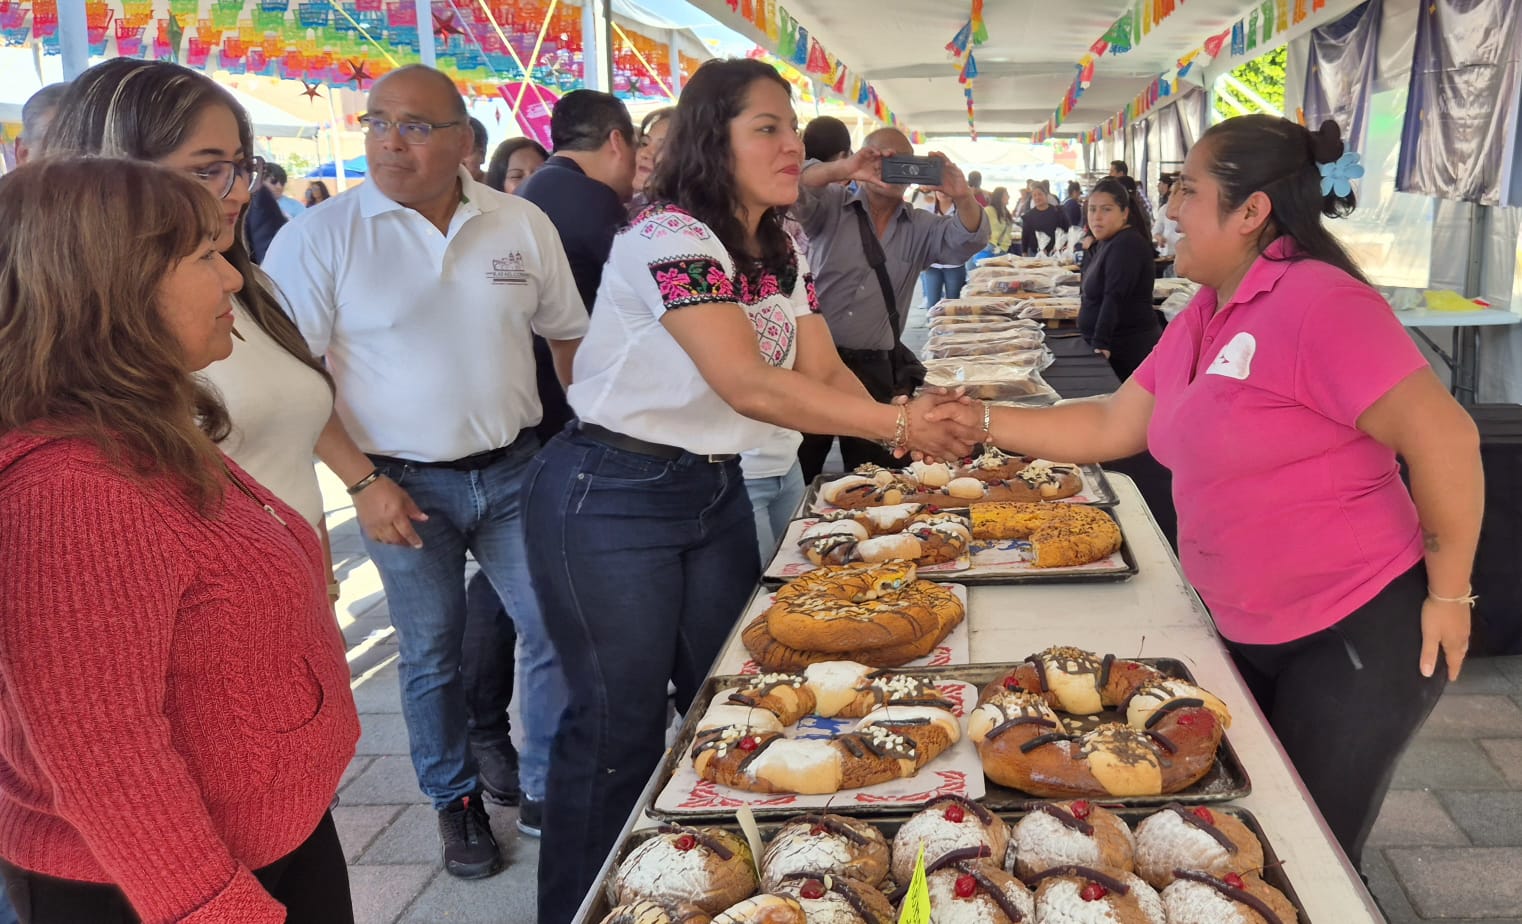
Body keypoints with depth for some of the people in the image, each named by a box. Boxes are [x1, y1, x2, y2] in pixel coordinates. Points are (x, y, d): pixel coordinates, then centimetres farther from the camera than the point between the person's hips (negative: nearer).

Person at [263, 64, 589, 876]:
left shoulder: (522, 225, -1)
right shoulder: (318, 237, -9)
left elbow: (567, 336, 10)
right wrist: (362, 481, -13)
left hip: (515, 468, 3)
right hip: (406, 486, -2)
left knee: (556, 631, 6)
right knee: (431, 656, 11)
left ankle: (549, 788, 27)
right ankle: (455, 802, 32)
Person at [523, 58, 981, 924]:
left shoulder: (782, 248, 6)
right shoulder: (670, 237, -21)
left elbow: (823, 370, 2)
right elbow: (750, 387, -29)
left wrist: (900, 424, -17)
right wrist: (898, 422, -29)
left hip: (717, 489, 8)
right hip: (615, 499, -8)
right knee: (622, 722, 1)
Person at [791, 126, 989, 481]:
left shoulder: (921, 227, 11)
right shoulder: (830, 206, 4)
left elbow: (966, 241, -5)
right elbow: (791, 189, -14)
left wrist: (963, 198, -26)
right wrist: (841, 169, -32)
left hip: (876, 371, 3)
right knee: (796, 479, 2)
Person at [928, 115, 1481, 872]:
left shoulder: (1315, 302, -22)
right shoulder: (1202, 318, 5)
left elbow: (1444, 439, -23)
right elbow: (1113, 425, 9)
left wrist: (1447, 596, -15)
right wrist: (982, 422, 1)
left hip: (1356, 636, -8)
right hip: (1246, 633, 8)